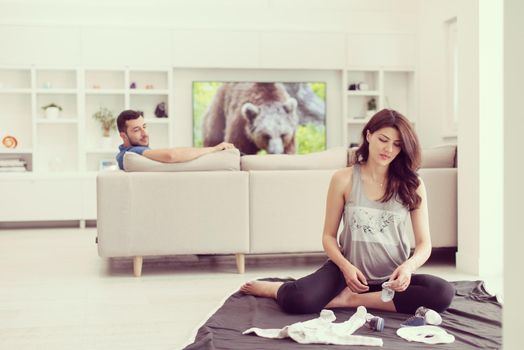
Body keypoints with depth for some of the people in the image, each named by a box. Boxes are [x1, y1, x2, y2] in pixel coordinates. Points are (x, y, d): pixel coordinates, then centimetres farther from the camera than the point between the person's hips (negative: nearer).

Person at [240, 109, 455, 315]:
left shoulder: (412, 185, -1)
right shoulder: (344, 179, -2)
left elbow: (424, 243, -2)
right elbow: (329, 236, 1)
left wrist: (409, 266, -24)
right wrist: (346, 266, -18)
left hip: (393, 277, 2)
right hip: (350, 270, -2)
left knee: (443, 293, -29)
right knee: (297, 301, -29)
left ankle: (352, 300, -17)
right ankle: (274, 288, 9)